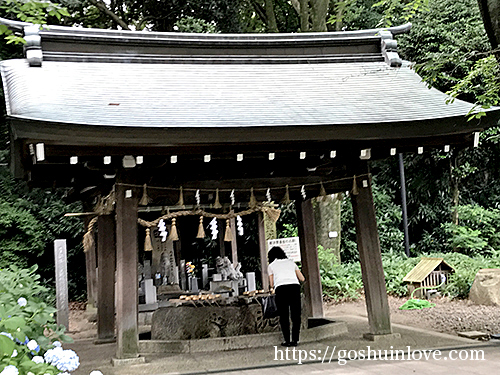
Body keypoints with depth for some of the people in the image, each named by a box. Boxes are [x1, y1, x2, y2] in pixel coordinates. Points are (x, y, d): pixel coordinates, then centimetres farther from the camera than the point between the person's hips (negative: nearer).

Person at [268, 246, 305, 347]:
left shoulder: (271, 266, 20)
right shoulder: (291, 262, 27)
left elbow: (271, 285, 20)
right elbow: (302, 279, 27)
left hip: (281, 288, -2)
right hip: (295, 286, 2)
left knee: (284, 316, 6)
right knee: (296, 315, 9)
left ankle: (287, 341, 5)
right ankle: (295, 340, 8)